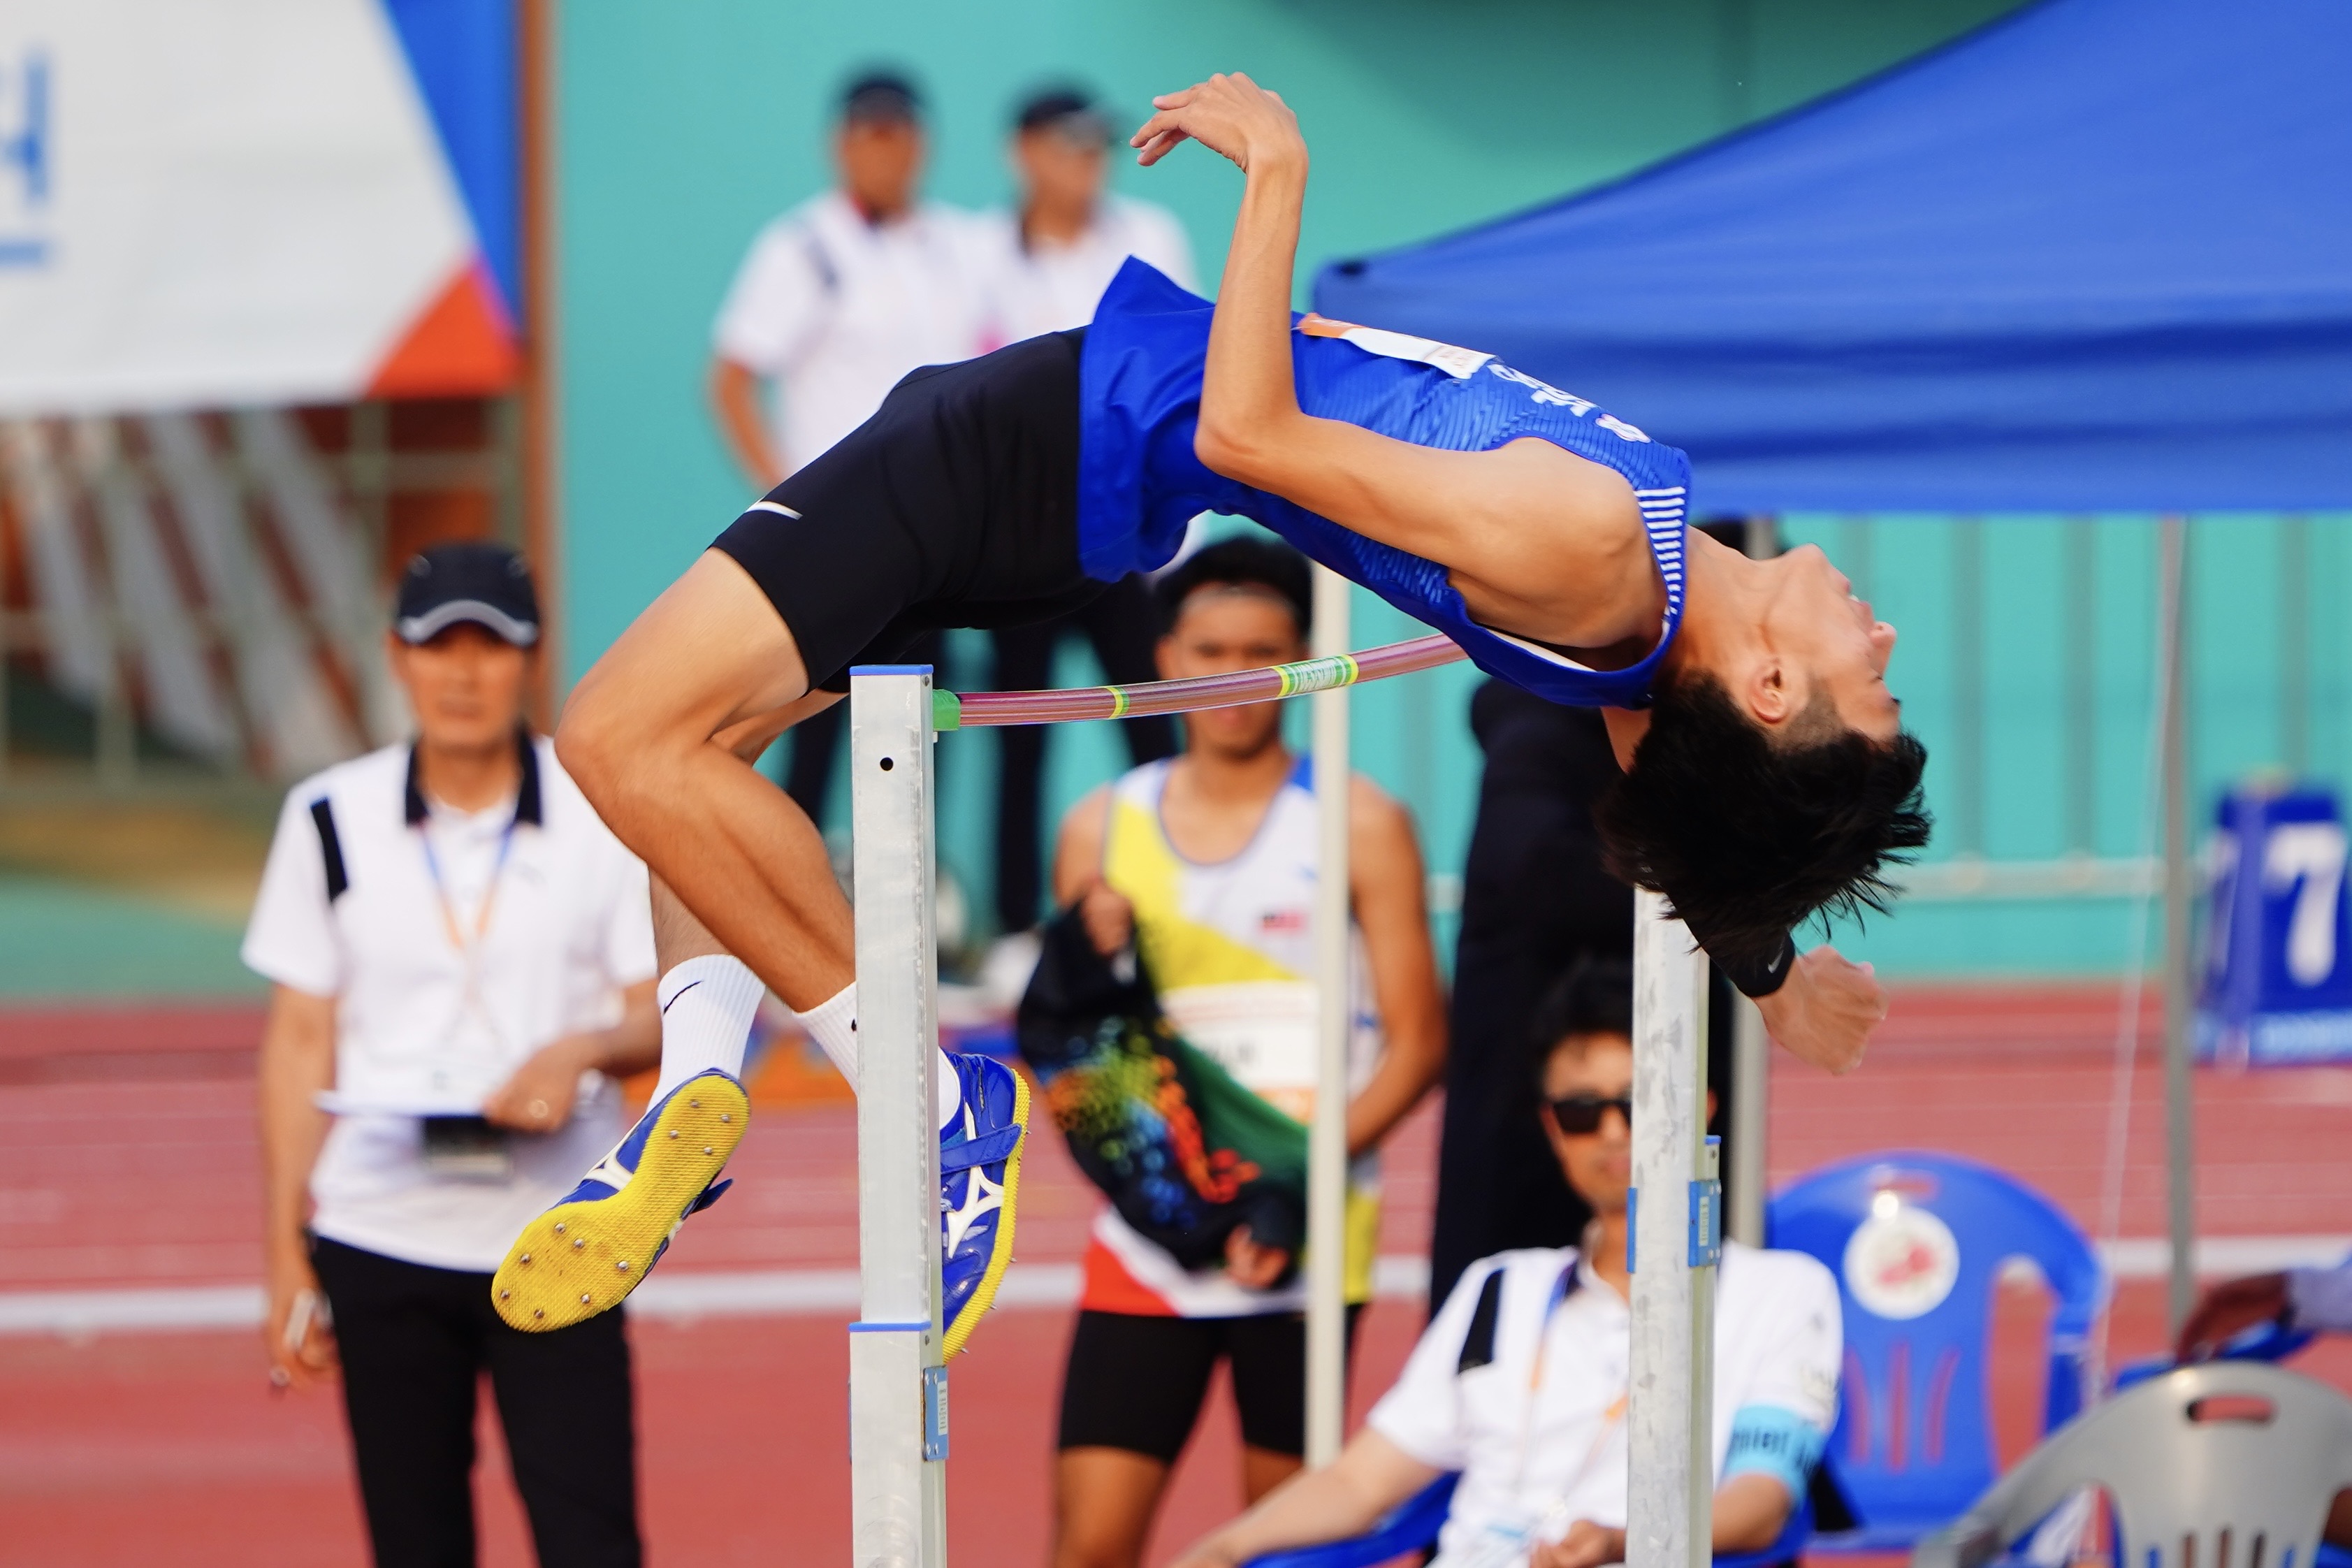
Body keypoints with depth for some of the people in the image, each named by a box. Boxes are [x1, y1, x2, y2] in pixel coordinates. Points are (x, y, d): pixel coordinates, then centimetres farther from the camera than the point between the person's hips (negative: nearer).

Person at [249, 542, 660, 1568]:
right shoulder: (330, 820, 4)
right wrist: (285, 1253, 4)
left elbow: (660, 1017, 5)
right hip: (381, 1242, 1)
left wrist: (585, 1049, -18)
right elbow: (300, 1044, 7)